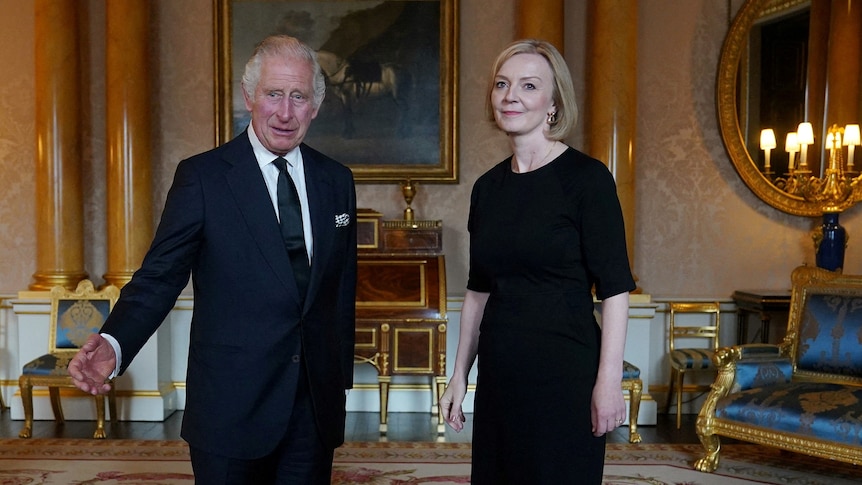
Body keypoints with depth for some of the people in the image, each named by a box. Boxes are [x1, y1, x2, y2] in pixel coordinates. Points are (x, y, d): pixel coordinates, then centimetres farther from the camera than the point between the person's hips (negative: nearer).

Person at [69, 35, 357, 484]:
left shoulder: (337, 180, 5)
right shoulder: (201, 176, -6)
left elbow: (343, 289, 10)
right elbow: (160, 276, -8)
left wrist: (342, 379, 13)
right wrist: (113, 344, -25)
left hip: (316, 407, 4)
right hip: (231, 407, -3)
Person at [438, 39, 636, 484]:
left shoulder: (586, 177, -9)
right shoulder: (487, 187, 7)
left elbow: (615, 288, -12)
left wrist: (609, 381, -16)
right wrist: (459, 374, 12)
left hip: (565, 375, -5)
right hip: (498, 374, 6)